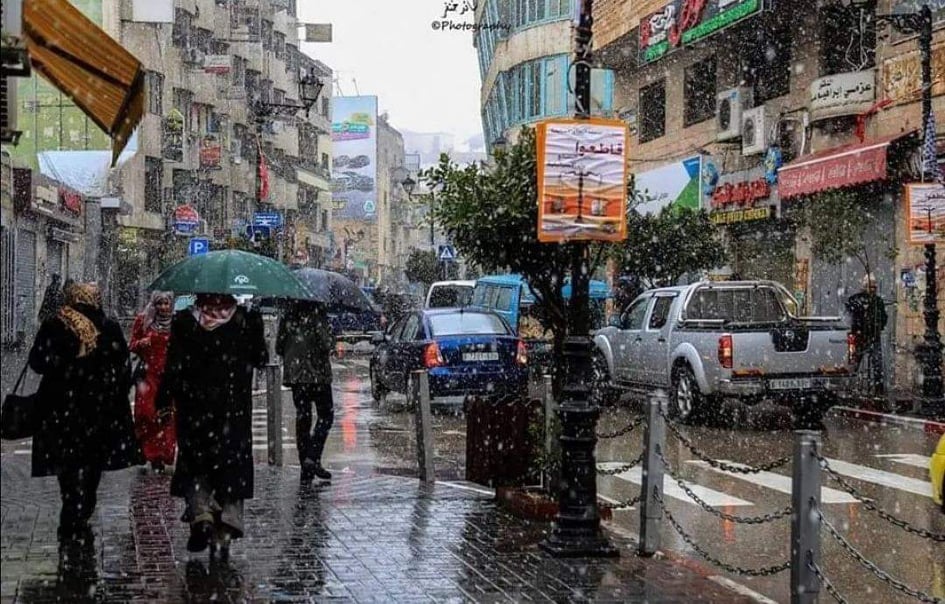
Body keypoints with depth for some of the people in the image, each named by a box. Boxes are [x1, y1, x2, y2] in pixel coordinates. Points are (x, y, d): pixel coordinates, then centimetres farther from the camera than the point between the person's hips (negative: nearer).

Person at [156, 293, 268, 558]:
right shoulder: (246, 319, -6)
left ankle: (201, 514, -6)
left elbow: (174, 365, -8)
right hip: (234, 409, 0)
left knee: (194, 465, 15)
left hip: (194, 408, 0)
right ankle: (225, 531, 3)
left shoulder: (184, 320, -7)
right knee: (231, 467, 9)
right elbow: (261, 359, 1)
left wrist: (164, 400, 1)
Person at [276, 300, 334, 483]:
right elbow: (326, 344, -18)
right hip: (317, 373, -5)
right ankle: (313, 458, -9)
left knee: (302, 417, 9)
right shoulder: (317, 313, -11)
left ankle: (305, 466, 9)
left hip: (294, 373, 5)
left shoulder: (289, 315, 5)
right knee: (325, 415, 6)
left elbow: (279, 347, 8)